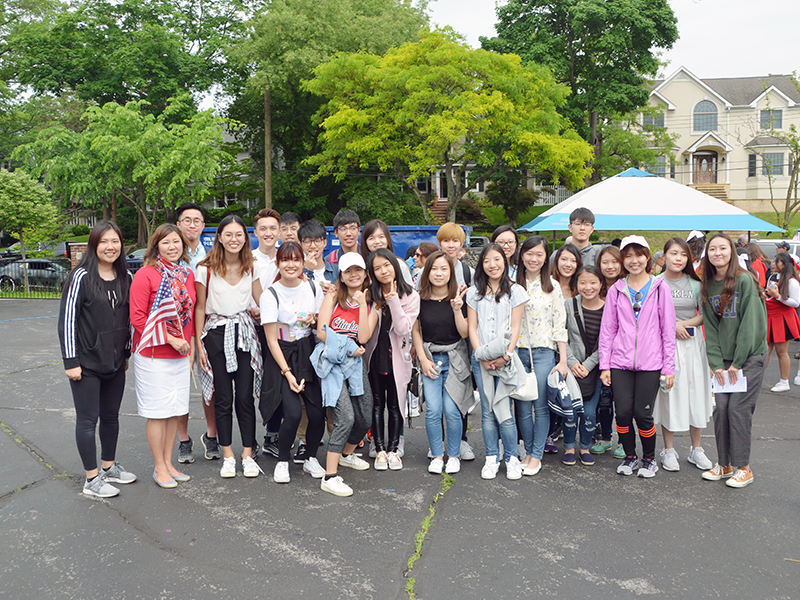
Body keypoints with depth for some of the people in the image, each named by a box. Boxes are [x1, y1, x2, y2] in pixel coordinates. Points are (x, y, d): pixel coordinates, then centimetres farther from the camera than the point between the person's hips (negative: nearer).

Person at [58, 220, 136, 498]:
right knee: (88, 420, 2)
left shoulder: (125, 277, 6)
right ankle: (92, 480, 11)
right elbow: (67, 320, -11)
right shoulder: (81, 277, -12)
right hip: (86, 364, -6)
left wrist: (126, 353, 14)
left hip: (115, 362, 6)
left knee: (111, 416, 16)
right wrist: (71, 361, -13)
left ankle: (109, 467, 31)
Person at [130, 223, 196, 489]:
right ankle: (159, 468, 14)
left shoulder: (187, 275, 9)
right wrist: (170, 339, -16)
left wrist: (191, 347, 10)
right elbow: (137, 317, -13)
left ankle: (168, 462, 24)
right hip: (153, 355, -6)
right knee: (157, 412, 1)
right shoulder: (146, 275, -10)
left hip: (180, 356, 6)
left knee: (175, 410, 11)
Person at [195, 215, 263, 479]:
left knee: (245, 397, 1)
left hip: (245, 333, 2)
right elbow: (200, 308, 0)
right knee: (223, 398, 3)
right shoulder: (206, 269, -4)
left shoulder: (251, 268, 5)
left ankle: (248, 455, 10)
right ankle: (228, 456, 14)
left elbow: (262, 301, 10)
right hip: (217, 335, -2)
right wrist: (199, 343, -2)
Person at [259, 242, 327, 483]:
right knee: (293, 413, -16)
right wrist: (287, 373, -13)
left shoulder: (313, 288, 2)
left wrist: (314, 321, -10)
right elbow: (271, 339, -8)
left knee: (317, 413, -6)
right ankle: (282, 462, 7)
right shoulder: (270, 294, -8)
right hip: (282, 356, -3)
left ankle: (311, 459, 18)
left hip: (308, 353, 3)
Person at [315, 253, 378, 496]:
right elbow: (321, 332, -6)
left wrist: (362, 304, -11)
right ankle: (330, 477, -16)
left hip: (355, 362, 5)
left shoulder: (371, 304, 8)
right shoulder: (333, 297, 2)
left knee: (365, 419, 11)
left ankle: (347, 454, 42)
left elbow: (363, 337, -8)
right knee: (346, 417, -20)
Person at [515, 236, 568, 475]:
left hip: (544, 351, -1)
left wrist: (563, 360, -2)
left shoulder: (553, 286, 4)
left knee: (541, 406, 0)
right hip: (518, 351, 1)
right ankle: (528, 451, 19)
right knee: (522, 407, 4)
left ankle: (537, 456, 11)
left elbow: (560, 325, 3)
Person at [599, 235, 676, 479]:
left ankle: (649, 459, 19)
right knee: (623, 412, -2)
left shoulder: (660, 288, 4)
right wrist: (604, 364, 3)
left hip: (650, 363, -2)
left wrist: (669, 367, 0)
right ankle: (630, 456, 21)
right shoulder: (616, 290, 8)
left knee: (643, 413, -4)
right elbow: (607, 329, 9)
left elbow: (668, 330, 4)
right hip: (621, 362, 2)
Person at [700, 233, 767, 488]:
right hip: (724, 359, 5)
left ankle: (743, 468, 5)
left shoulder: (745, 280, -10)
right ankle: (724, 464, 14)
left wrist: (737, 362, -12)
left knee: (738, 409, -7)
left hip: (750, 356, -5)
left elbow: (749, 324, -12)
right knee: (721, 408, 1)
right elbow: (710, 327, 6)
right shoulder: (707, 286, 6)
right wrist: (716, 362, -2)